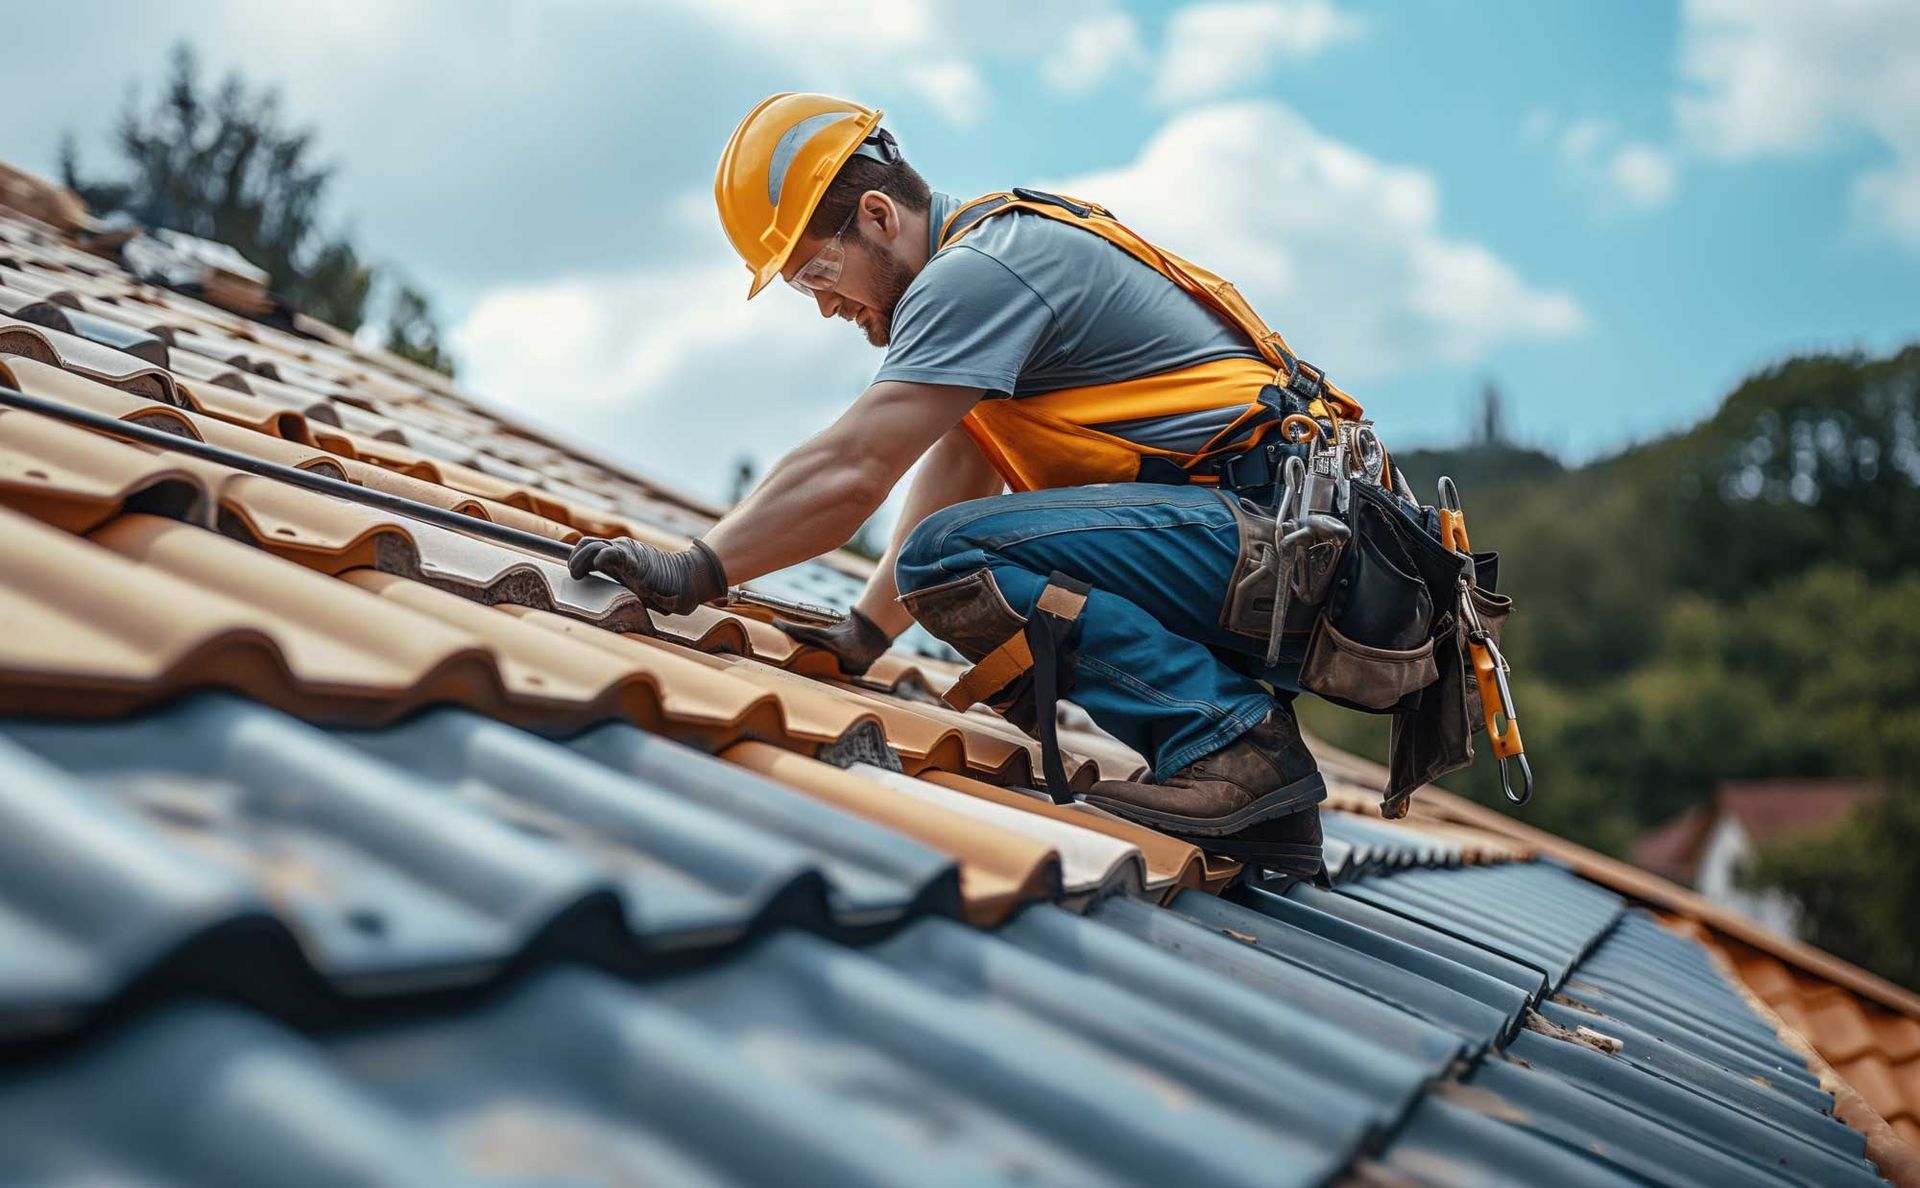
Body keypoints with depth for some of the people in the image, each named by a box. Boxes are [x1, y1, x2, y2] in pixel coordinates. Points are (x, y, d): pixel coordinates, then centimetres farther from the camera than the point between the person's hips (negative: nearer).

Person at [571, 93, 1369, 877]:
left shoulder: (980, 270, -11)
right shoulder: (1002, 250, 20)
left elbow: (849, 470, -18)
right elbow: (956, 473, 21)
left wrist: (692, 572, -13)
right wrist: (864, 635, 18)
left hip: (1271, 533, -11)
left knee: (954, 559, -21)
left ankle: (1238, 745, -18)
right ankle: (1261, 813, 9)